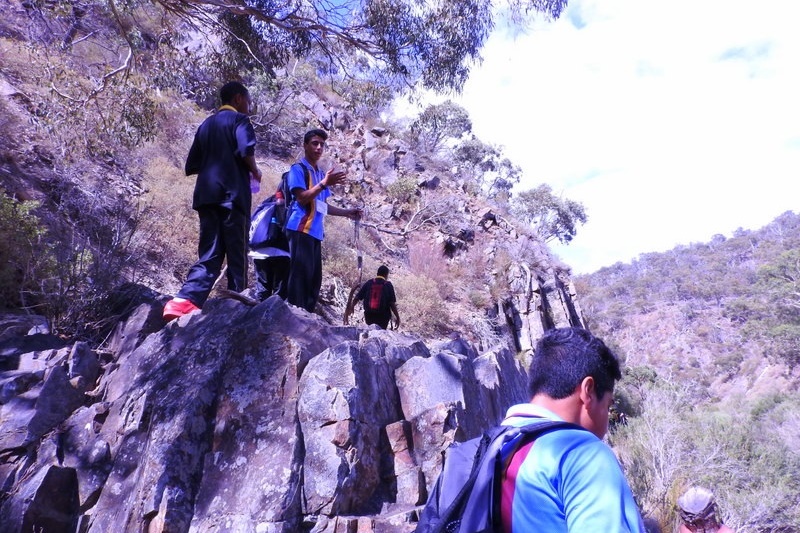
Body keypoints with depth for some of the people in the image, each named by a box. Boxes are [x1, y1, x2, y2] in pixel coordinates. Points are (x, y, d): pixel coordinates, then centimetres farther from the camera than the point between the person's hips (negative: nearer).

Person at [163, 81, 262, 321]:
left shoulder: (206, 124, 25)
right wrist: (255, 172, 2)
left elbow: (192, 165, 21)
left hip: (206, 195, 6)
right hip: (232, 194, -6)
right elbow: (246, 150, -15)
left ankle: (183, 301, -14)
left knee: (209, 255, 3)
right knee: (237, 256, -2)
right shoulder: (239, 119, 4)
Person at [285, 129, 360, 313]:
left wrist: (347, 213, 19)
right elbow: (302, 198, -12)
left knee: (315, 277, 5)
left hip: (316, 231, 8)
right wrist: (325, 183, -22)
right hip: (301, 229, -8)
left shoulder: (321, 173, 23)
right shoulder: (298, 169, 0)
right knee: (301, 274, -12)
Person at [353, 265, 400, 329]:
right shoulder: (388, 285, -5)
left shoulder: (368, 283, 2)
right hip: (383, 317, -3)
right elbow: (392, 303, -10)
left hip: (369, 316, 3)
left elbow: (357, 298, 1)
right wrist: (397, 317, -2)